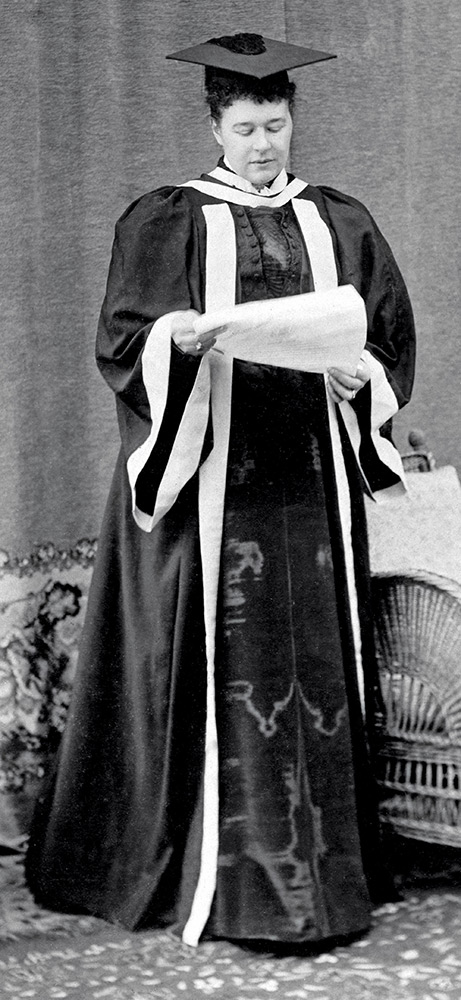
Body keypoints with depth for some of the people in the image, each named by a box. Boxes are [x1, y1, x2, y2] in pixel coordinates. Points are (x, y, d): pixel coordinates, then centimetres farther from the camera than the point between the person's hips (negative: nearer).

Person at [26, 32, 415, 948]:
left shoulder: (341, 224, 14)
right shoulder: (165, 222, 4)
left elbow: (393, 339, 12)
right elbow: (122, 342, -3)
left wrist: (359, 375, -8)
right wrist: (178, 339, -23)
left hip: (310, 474, 3)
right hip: (211, 475, -3)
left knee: (318, 663, 4)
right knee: (226, 670, -5)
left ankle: (322, 866, 13)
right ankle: (231, 879, 2)